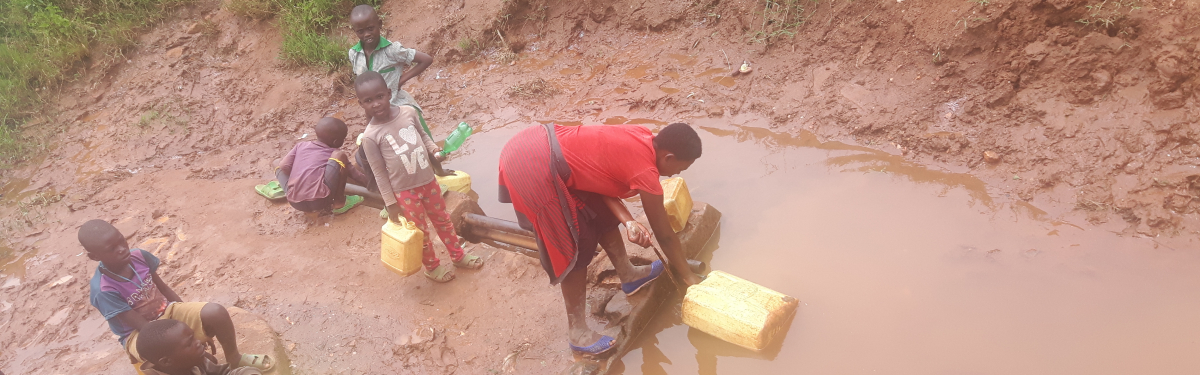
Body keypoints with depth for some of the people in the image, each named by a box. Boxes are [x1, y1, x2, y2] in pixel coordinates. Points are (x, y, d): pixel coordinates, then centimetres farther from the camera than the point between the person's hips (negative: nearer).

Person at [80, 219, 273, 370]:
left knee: (216, 312, -20)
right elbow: (145, 327, -24)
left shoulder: (138, 256, -11)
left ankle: (233, 357, 7)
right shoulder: (103, 290, -25)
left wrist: (192, 316, 2)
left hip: (168, 312, 5)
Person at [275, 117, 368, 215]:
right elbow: (354, 174, 16)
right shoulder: (334, 153, 10)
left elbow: (283, 167, 12)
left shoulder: (301, 145, 17)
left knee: (277, 164, 30)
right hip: (319, 202, -4)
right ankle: (339, 204, 2)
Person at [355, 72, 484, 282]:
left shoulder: (408, 112, -9)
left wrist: (433, 148, -7)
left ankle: (458, 256, 43)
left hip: (428, 181, 4)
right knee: (420, 232, 13)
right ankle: (432, 266, 38)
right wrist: (390, 203, -8)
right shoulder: (370, 137, -19)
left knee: (443, 220, 21)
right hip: (405, 192, -4)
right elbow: (379, 173, -11)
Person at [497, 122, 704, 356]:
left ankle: (627, 274, 42)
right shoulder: (645, 172, -11)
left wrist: (628, 222, -3)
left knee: (599, 212, 22)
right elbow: (665, 235, 0)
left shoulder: (641, 138, 11)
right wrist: (689, 278, 13)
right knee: (576, 250, 2)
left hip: (538, 143, 10)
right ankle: (577, 333, 15)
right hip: (534, 170, -10)